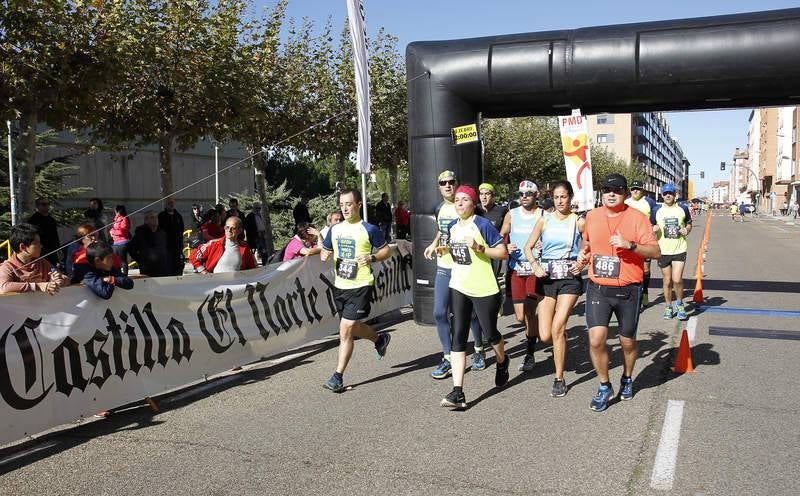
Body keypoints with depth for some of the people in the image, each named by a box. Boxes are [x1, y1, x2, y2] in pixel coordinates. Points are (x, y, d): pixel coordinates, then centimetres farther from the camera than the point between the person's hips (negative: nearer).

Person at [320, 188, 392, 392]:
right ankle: (380, 339, 48)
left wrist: (372, 257, -17)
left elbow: (387, 251, 1)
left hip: (360, 286, -6)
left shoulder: (369, 230, -7)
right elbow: (325, 252, 14)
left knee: (345, 331, -10)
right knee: (353, 328, 20)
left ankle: (338, 377, 0)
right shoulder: (335, 229, 8)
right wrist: (324, 254, -9)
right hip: (340, 286, 7)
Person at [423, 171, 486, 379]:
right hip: (443, 268, 5)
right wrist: (433, 244, 11)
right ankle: (448, 358, 10)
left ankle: (479, 351, 29)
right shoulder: (439, 209, 10)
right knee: (440, 313, 0)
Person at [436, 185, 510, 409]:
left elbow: (503, 253, -11)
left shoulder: (483, 225, -11)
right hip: (458, 287, 5)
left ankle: (502, 361, 46)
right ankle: (458, 392, -5)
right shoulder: (452, 226, 8)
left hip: (484, 288, -5)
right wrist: (445, 249, 4)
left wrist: (480, 249, -24)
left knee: (490, 333, 10)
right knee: (458, 337, -3)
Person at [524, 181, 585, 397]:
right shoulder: (544, 220, 6)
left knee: (557, 328, -14)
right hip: (546, 278, 3)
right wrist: (535, 265, -7)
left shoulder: (578, 222, 0)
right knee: (545, 336, -1)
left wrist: (583, 263, -8)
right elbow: (528, 247, 10)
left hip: (570, 277, -2)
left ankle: (559, 379, 0)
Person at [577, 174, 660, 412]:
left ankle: (627, 378, 41)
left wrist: (630, 245, -25)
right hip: (597, 288, 2)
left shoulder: (637, 217, -6)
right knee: (596, 340, -9)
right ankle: (604, 386, 12)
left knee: (628, 341, 13)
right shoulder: (591, 216, 5)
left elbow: (655, 252, -9)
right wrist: (583, 252, 4)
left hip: (628, 291, -2)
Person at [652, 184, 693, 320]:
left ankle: (679, 304, 13)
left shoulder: (683, 209, 4)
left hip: (679, 249, -1)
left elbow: (689, 224, 16)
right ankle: (668, 307, 23)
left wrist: (687, 230, -6)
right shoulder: (656, 211, 4)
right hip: (663, 251, 1)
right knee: (667, 281, 8)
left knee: (677, 279, -11)